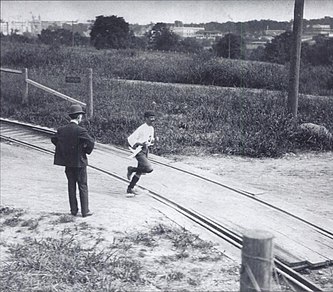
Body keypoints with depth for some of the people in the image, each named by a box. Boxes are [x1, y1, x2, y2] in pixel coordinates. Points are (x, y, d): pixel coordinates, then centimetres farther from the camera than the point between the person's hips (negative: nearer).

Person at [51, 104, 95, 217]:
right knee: (83, 186, 4)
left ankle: (73, 210, 18)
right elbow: (91, 142, -21)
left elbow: (53, 139, 14)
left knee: (71, 186, 14)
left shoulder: (61, 130, 0)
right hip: (79, 162, -5)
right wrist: (86, 151, -2)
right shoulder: (80, 131, -18)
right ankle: (85, 211, 8)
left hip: (67, 162, 5)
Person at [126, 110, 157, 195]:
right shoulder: (141, 129, -17)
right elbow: (130, 139, -19)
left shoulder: (151, 129, 9)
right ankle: (131, 169, 1)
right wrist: (140, 144, -28)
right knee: (149, 168, -21)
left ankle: (130, 188, 23)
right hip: (139, 151, -9)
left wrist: (152, 140, 1)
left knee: (140, 172, 11)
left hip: (146, 150, 9)